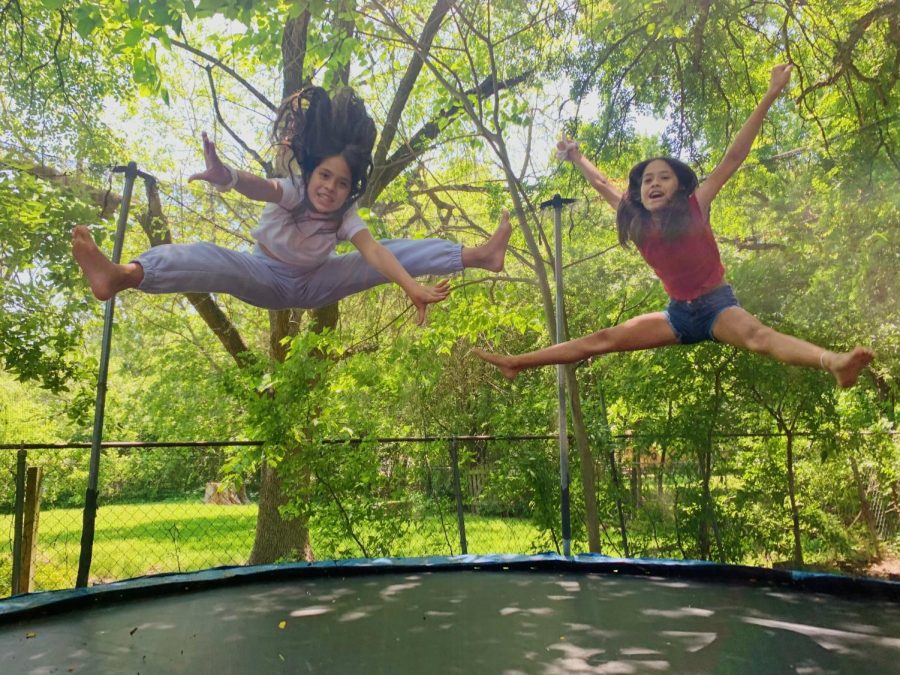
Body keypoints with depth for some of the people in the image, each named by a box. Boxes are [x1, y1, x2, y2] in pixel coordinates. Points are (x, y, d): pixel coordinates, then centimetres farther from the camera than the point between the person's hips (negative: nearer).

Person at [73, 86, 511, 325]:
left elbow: (374, 251, -37)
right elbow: (262, 188, -50)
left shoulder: (345, 217, -20)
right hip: (267, 278, -2)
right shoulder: (293, 191, -26)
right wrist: (228, 177, -74)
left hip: (313, 285, 3)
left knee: (396, 253, -11)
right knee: (213, 261, -37)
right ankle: (119, 275, -59)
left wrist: (412, 287, -53)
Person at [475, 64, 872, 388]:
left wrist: (770, 97, -16)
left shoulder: (695, 207, -11)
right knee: (602, 340, 1)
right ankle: (516, 363, 3)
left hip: (717, 305, -4)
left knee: (757, 336, -35)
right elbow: (603, 186, 16)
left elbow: (733, 158, -14)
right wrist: (576, 158, 27)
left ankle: (833, 363, -56)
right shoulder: (635, 223, 1)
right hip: (679, 313, 4)